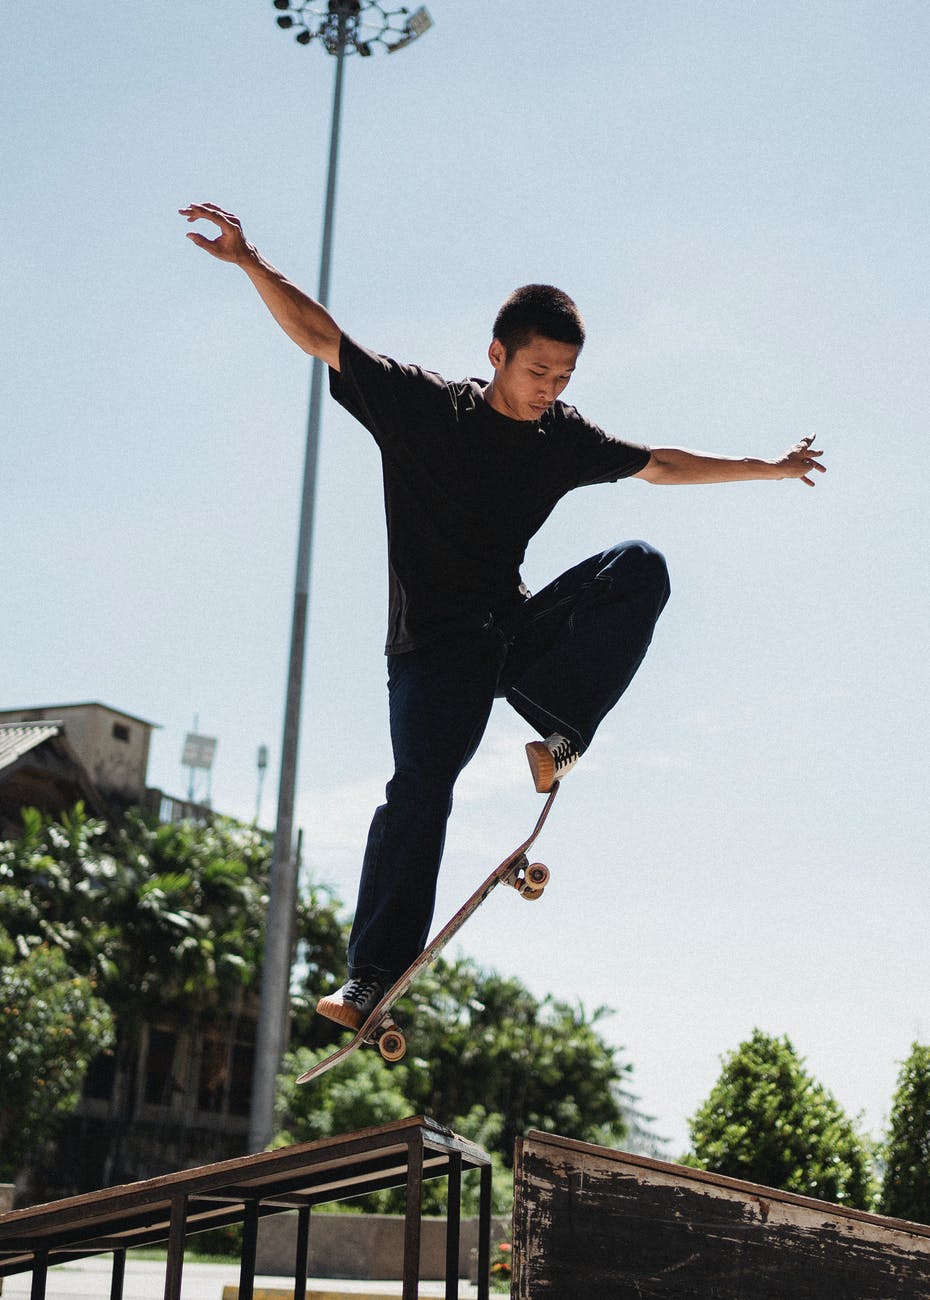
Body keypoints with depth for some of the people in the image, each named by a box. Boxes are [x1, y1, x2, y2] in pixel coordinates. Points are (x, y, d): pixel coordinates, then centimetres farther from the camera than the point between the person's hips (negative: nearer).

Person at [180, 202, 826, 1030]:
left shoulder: (565, 437, 6)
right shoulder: (421, 405, -5)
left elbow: (660, 465, 22)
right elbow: (320, 337, -6)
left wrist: (768, 469, 27)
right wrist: (250, 263, -19)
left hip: (516, 630, 4)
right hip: (435, 644, -4)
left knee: (640, 566, -18)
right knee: (420, 789, -21)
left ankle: (560, 730, -18)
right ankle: (373, 979, -15)